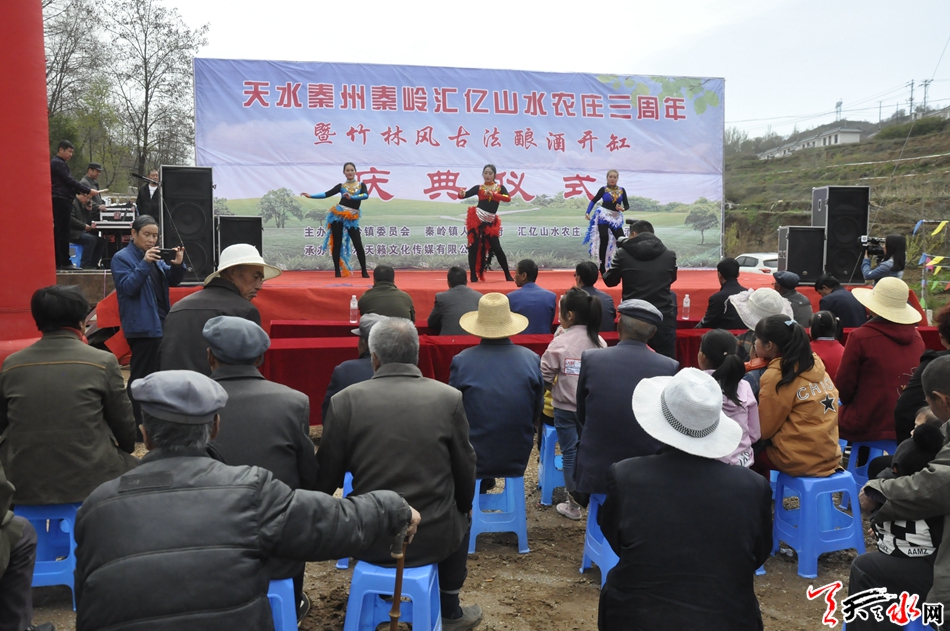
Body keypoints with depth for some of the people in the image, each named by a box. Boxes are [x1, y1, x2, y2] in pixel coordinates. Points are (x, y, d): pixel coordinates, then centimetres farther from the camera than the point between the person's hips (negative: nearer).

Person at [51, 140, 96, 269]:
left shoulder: (57, 163, 22)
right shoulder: (58, 163, -10)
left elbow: (66, 182, 22)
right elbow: (70, 181, -17)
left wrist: (82, 192, 10)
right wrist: (88, 191, -16)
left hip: (59, 201, 10)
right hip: (61, 201, -10)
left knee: (58, 232, 9)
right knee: (63, 232, -9)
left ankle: (57, 262, 11)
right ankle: (64, 262, -9)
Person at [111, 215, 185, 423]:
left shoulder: (155, 256, 13)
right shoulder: (121, 258, -8)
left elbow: (172, 281, 12)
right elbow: (128, 287, -19)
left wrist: (177, 265, -7)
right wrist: (144, 263, -27)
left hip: (161, 323, 8)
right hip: (142, 326, -8)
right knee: (141, 376, -6)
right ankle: (136, 425, 1)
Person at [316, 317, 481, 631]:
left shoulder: (346, 400, -11)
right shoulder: (449, 398, -10)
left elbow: (325, 477, -3)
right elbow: (465, 470, 0)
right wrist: (465, 508, 21)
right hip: (433, 536, 0)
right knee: (460, 517, 33)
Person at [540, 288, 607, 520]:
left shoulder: (560, 342, -15)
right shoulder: (599, 342, -3)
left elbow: (544, 374, -12)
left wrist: (554, 388, 7)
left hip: (565, 407, -3)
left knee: (570, 453, 7)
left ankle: (573, 505, 16)